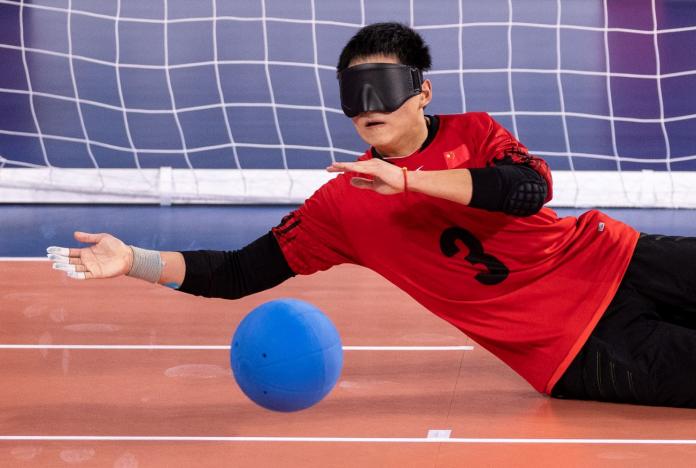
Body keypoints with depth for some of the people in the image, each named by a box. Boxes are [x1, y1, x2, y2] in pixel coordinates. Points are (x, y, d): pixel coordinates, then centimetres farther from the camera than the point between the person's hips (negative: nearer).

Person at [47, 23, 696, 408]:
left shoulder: (471, 133, 2)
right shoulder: (345, 205, -2)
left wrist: (408, 178, -28)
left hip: (612, 262, 3)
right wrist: (134, 261, -16)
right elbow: (242, 274, -5)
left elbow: (532, 188, -19)